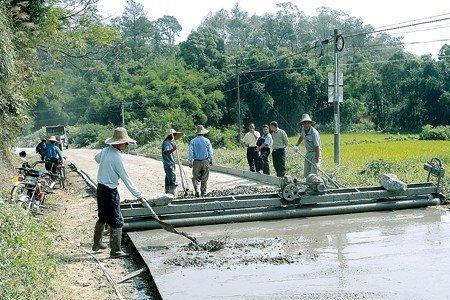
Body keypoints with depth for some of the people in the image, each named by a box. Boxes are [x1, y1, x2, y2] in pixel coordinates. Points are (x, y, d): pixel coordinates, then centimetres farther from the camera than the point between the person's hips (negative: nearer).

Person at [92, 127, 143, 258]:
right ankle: (115, 251, 3)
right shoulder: (117, 157, -21)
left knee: (103, 217, 23)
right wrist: (138, 194, -11)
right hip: (110, 192, -9)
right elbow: (126, 178, -18)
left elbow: (97, 158, 27)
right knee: (116, 221, -1)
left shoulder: (105, 150, 3)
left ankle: (97, 243, 36)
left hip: (100, 188, 9)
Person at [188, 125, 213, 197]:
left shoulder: (193, 141, -3)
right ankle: (203, 193, 16)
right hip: (205, 161, 1)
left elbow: (190, 152, -5)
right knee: (204, 178, 11)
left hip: (196, 162, -1)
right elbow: (210, 152, 0)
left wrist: (190, 162, -1)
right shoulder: (207, 141, -2)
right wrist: (211, 160, 11)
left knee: (195, 177, 11)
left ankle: (196, 190, -8)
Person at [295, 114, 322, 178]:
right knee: (306, 174, 6)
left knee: (313, 174, -17)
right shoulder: (303, 130, 1)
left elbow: (317, 147, -27)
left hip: (315, 153, -8)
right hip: (308, 153, 8)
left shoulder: (314, 132, -23)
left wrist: (317, 161, -31)